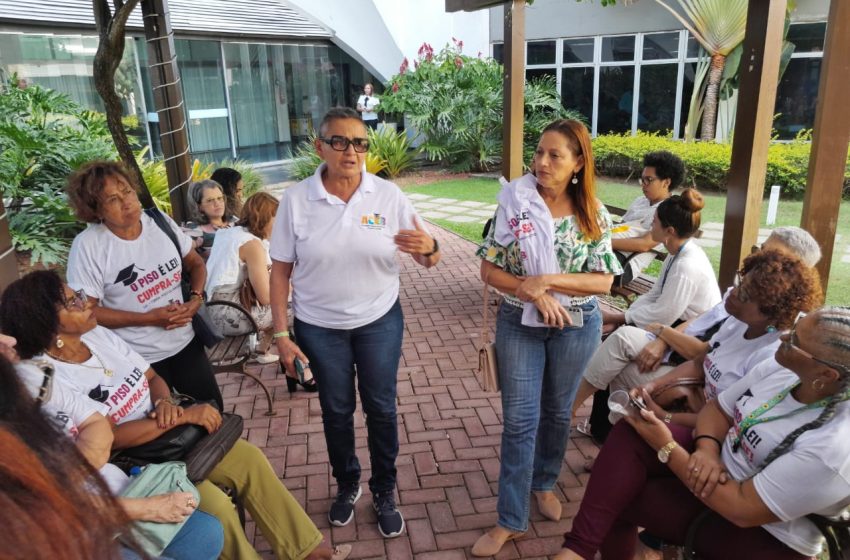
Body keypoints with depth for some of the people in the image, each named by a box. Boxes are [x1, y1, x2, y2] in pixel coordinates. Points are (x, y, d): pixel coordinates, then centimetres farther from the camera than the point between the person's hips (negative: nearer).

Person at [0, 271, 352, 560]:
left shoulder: (100, 335, 1)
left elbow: (153, 377, 9)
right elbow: (111, 439, -24)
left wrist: (164, 402, -14)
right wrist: (184, 416, -25)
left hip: (170, 433, 7)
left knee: (250, 459, -6)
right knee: (215, 504, -25)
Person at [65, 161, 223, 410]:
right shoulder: (88, 245, -16)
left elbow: (195, 262, 9)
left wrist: (196, 298, -9)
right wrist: (148, 318, -20)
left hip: (185, 342, 5)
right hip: (137, 359, -4)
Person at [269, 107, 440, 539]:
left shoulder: (389, 195, -11)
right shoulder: (295, 200, -11)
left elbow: (429, 260, -9)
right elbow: (280, 271, -6)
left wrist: (429, 247, -33)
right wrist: (281, 333, -8)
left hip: (380, 322, 0)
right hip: (319, 328, 0)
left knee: (381, 409, 13)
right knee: (336, 411, 17)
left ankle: (384, 492, 35)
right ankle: (347, 485, 42)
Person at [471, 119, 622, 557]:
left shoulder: (593, 215, -7)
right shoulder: (514, 202, -10)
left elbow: (603, 281, -9)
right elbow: (489, 270, -8)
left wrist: (548, 280, -21)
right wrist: (533, 295, -21)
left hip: (576, 326, 1)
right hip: (519, 323, -1)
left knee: (557, 412, 17)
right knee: (520, 419, 3)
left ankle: (544, 483, 43)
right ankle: (511, 519, 16)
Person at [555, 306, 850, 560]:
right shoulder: (783, 366, -9)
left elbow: (743, 509, -28)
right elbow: (718, 408, 5)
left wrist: (667, 449, -23)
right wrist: (707, 448, -17)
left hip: (759, 533, -7)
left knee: (615, 497, -18)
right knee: (628, 434, -16)